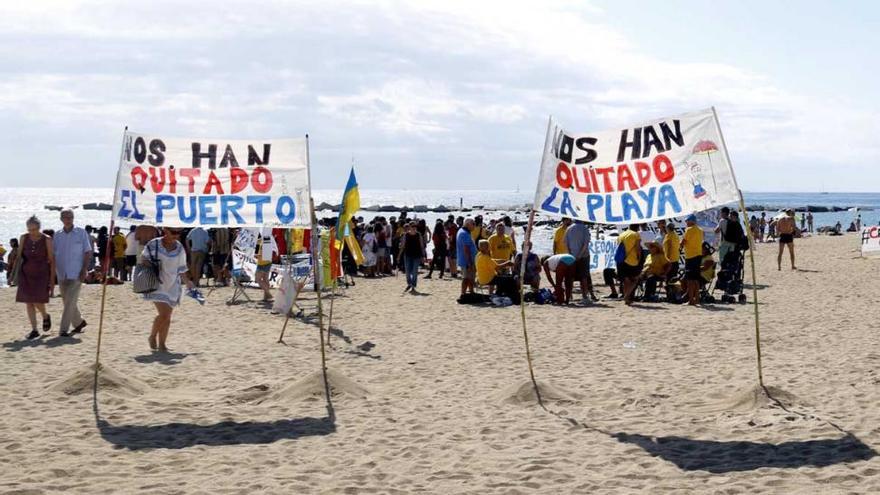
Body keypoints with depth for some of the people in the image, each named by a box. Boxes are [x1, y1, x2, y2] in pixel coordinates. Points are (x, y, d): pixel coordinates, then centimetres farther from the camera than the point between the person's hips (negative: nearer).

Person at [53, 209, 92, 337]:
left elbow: (88, 252, -2)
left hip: (76, 274, -5)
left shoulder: (81, 233, -2)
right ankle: (79, 322, 31)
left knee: (70, 302, -11)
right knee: (67, 302, 12)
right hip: (61, 274, 5)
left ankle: (64, 329, -10)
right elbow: (53, 254, 12)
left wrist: (84, 269, -11)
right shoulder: (57, 235, 9)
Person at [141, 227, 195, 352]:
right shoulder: (154, 245, -9)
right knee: (163, 314, -16)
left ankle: (162, 344, 17)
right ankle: (152, 337, 8)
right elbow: (143, 259, 4)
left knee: (167, 317, 6)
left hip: (172, 286, 5)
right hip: (157, 284, -5)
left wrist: (187, 281, 8)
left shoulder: (179, 248, 5)